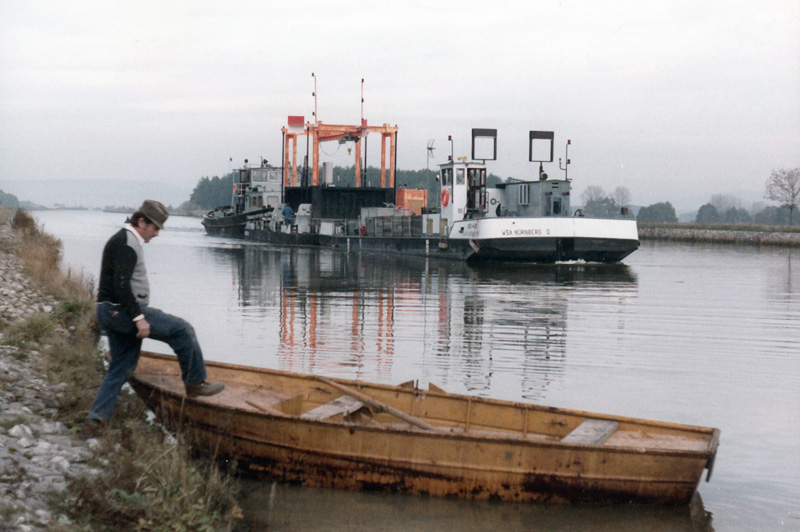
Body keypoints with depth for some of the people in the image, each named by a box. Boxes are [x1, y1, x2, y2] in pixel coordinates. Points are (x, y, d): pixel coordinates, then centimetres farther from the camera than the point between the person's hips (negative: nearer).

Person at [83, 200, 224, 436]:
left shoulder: (122, 241, 20)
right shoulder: (127, 243, -13)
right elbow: (121, 285, -24)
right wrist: (138, 317, -25)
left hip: (111, 314, 11)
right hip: (123, 311, -11)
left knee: (121, 368, 11)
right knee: (182, 330, -4)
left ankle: (95, 419, 5)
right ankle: (195, 383, 6)